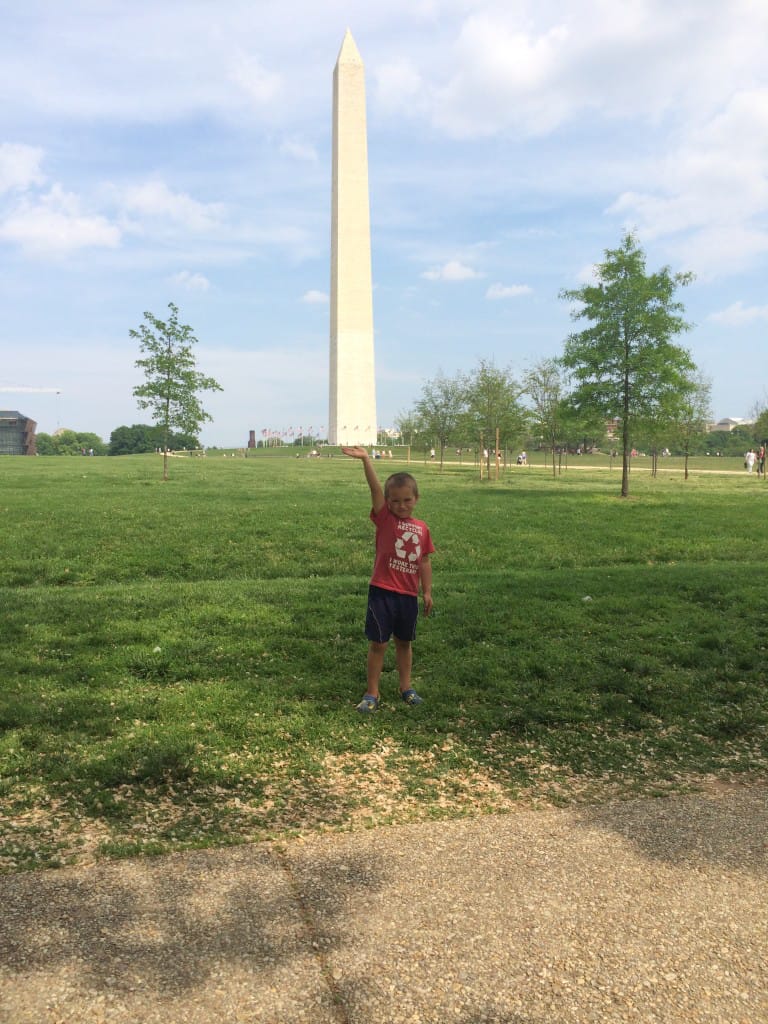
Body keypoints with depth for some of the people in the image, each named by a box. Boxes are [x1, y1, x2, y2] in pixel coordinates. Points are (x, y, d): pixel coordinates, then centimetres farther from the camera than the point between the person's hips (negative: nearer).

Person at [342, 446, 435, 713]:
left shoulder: (422, 528, 5)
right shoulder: (384, 518, -5)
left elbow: (424, 561, 12)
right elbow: (375, 488, -18)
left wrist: (427, 592, 11)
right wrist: (365, 460, -31)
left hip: (409, 595, 3)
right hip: (382, 592, -3)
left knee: (404, 642, 17)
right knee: (378, 643, 3)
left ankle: (406, 687, 33)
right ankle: (371, 693, 14)